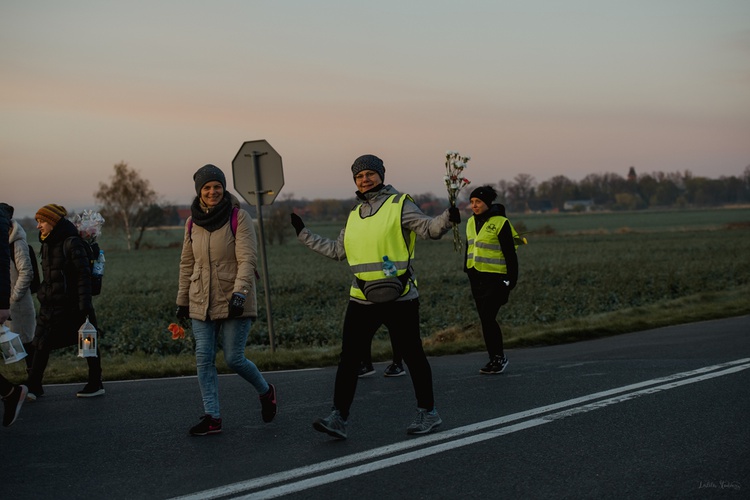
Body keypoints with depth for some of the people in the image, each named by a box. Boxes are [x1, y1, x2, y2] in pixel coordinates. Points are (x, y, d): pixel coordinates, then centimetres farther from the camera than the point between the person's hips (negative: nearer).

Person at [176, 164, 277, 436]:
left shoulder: (239, 217, -8)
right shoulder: (193, 223, 8)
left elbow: (247, 260, -15)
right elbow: (187, 264, 15)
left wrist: (239, 294, -26)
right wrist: (182, 301, 16)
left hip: (234, 302, -5)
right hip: (202, 304, 5)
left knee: (234, 359, -3)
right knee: (204, 360, -1)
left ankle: (266, 392, 25)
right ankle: (212, 417, 6)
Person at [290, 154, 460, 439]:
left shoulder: (399, 204, -2)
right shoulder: (355, 215, 16)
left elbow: (428, 228, -14)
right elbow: (337, 251, 23)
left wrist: (448, 217, -34)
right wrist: (303, 233, 24)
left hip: (399, 299, -5)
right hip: (362, 300, 5)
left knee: (412, 355, 5)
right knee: (349, 358, -2)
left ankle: (428, 413, 19)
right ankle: (338, 418, -1)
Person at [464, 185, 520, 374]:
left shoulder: (500, 223, -11)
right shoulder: (471, 222, 10)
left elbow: (510, 254, -10)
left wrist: (512, 279, -11)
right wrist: (467, 271, 19)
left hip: (495, 277, -7)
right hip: (476, 277, 7)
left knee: (488, 318, -12)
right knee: (485, 319, 9)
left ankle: (498, 357, 1)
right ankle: (496, 358, 17)